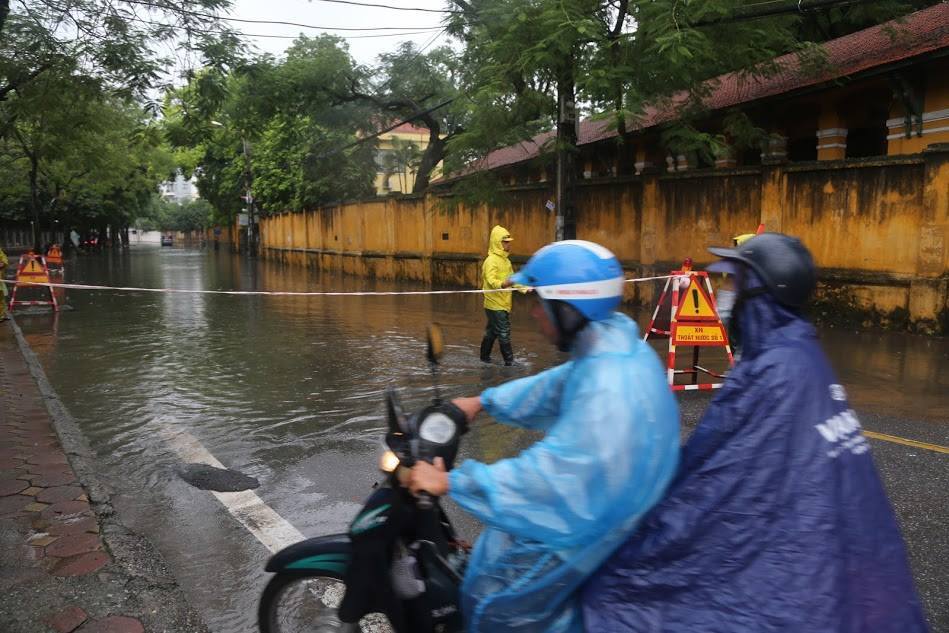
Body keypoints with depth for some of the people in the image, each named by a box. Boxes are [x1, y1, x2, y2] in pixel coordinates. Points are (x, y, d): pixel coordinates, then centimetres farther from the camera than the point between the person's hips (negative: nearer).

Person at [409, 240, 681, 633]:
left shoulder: (609, 390, -35)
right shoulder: (616, 348, -3)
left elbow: (553, 472, -34)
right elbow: (554, 387, 13)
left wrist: (450, 482, -27)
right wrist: (483, 401, 15)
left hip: (589, 521, -9)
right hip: (598, 494, 9)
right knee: (500, 541, 25)